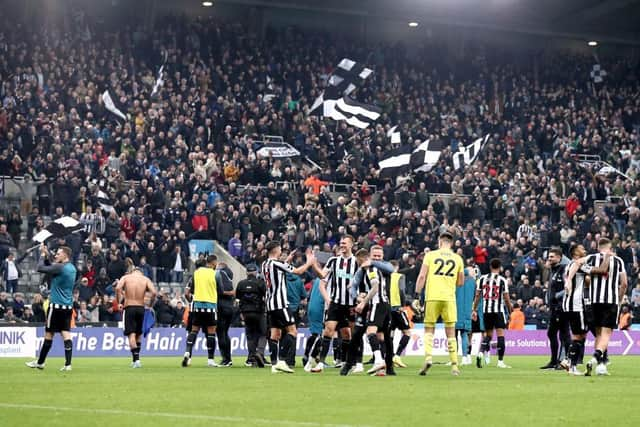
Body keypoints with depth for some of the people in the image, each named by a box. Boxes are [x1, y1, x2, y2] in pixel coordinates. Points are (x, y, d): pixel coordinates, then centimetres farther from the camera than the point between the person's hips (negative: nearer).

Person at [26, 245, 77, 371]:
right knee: (66, 334, 1)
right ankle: (68, 364, -7)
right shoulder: (72, 268, 11)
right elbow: (51, 269, 22)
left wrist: (43, 255, 1)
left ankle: (40, 362, 14)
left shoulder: (60, 267, -15)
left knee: (49, 334, 3)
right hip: (68, 306, 7)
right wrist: (46, 256, 14)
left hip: (56, 306, -7)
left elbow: (40, 268, -13)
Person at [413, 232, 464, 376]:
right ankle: (454, 365, 4)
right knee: (450, 332, 7)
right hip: (449, 298, 1)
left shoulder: (430, 255, 3)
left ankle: (428, 357, -15)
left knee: (429, 329, 8)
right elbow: (461, 282, 13)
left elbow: (422, 276, -3)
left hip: (432, 297, -1)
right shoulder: (457, 258, 8)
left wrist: (417, 296, -1)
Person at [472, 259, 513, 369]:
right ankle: (500, 361, -6)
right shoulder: (502, 280, -4)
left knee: (488, 334, 17)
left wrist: (474, 310, 12)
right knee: (500, 334, -1)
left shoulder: (482, 279, 5)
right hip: (498, 310, -4)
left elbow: (477, 295, 5)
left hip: (486, 310, 4)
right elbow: (506, 298, -3)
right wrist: (510, 311, 8)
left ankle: (482, 352, -8)